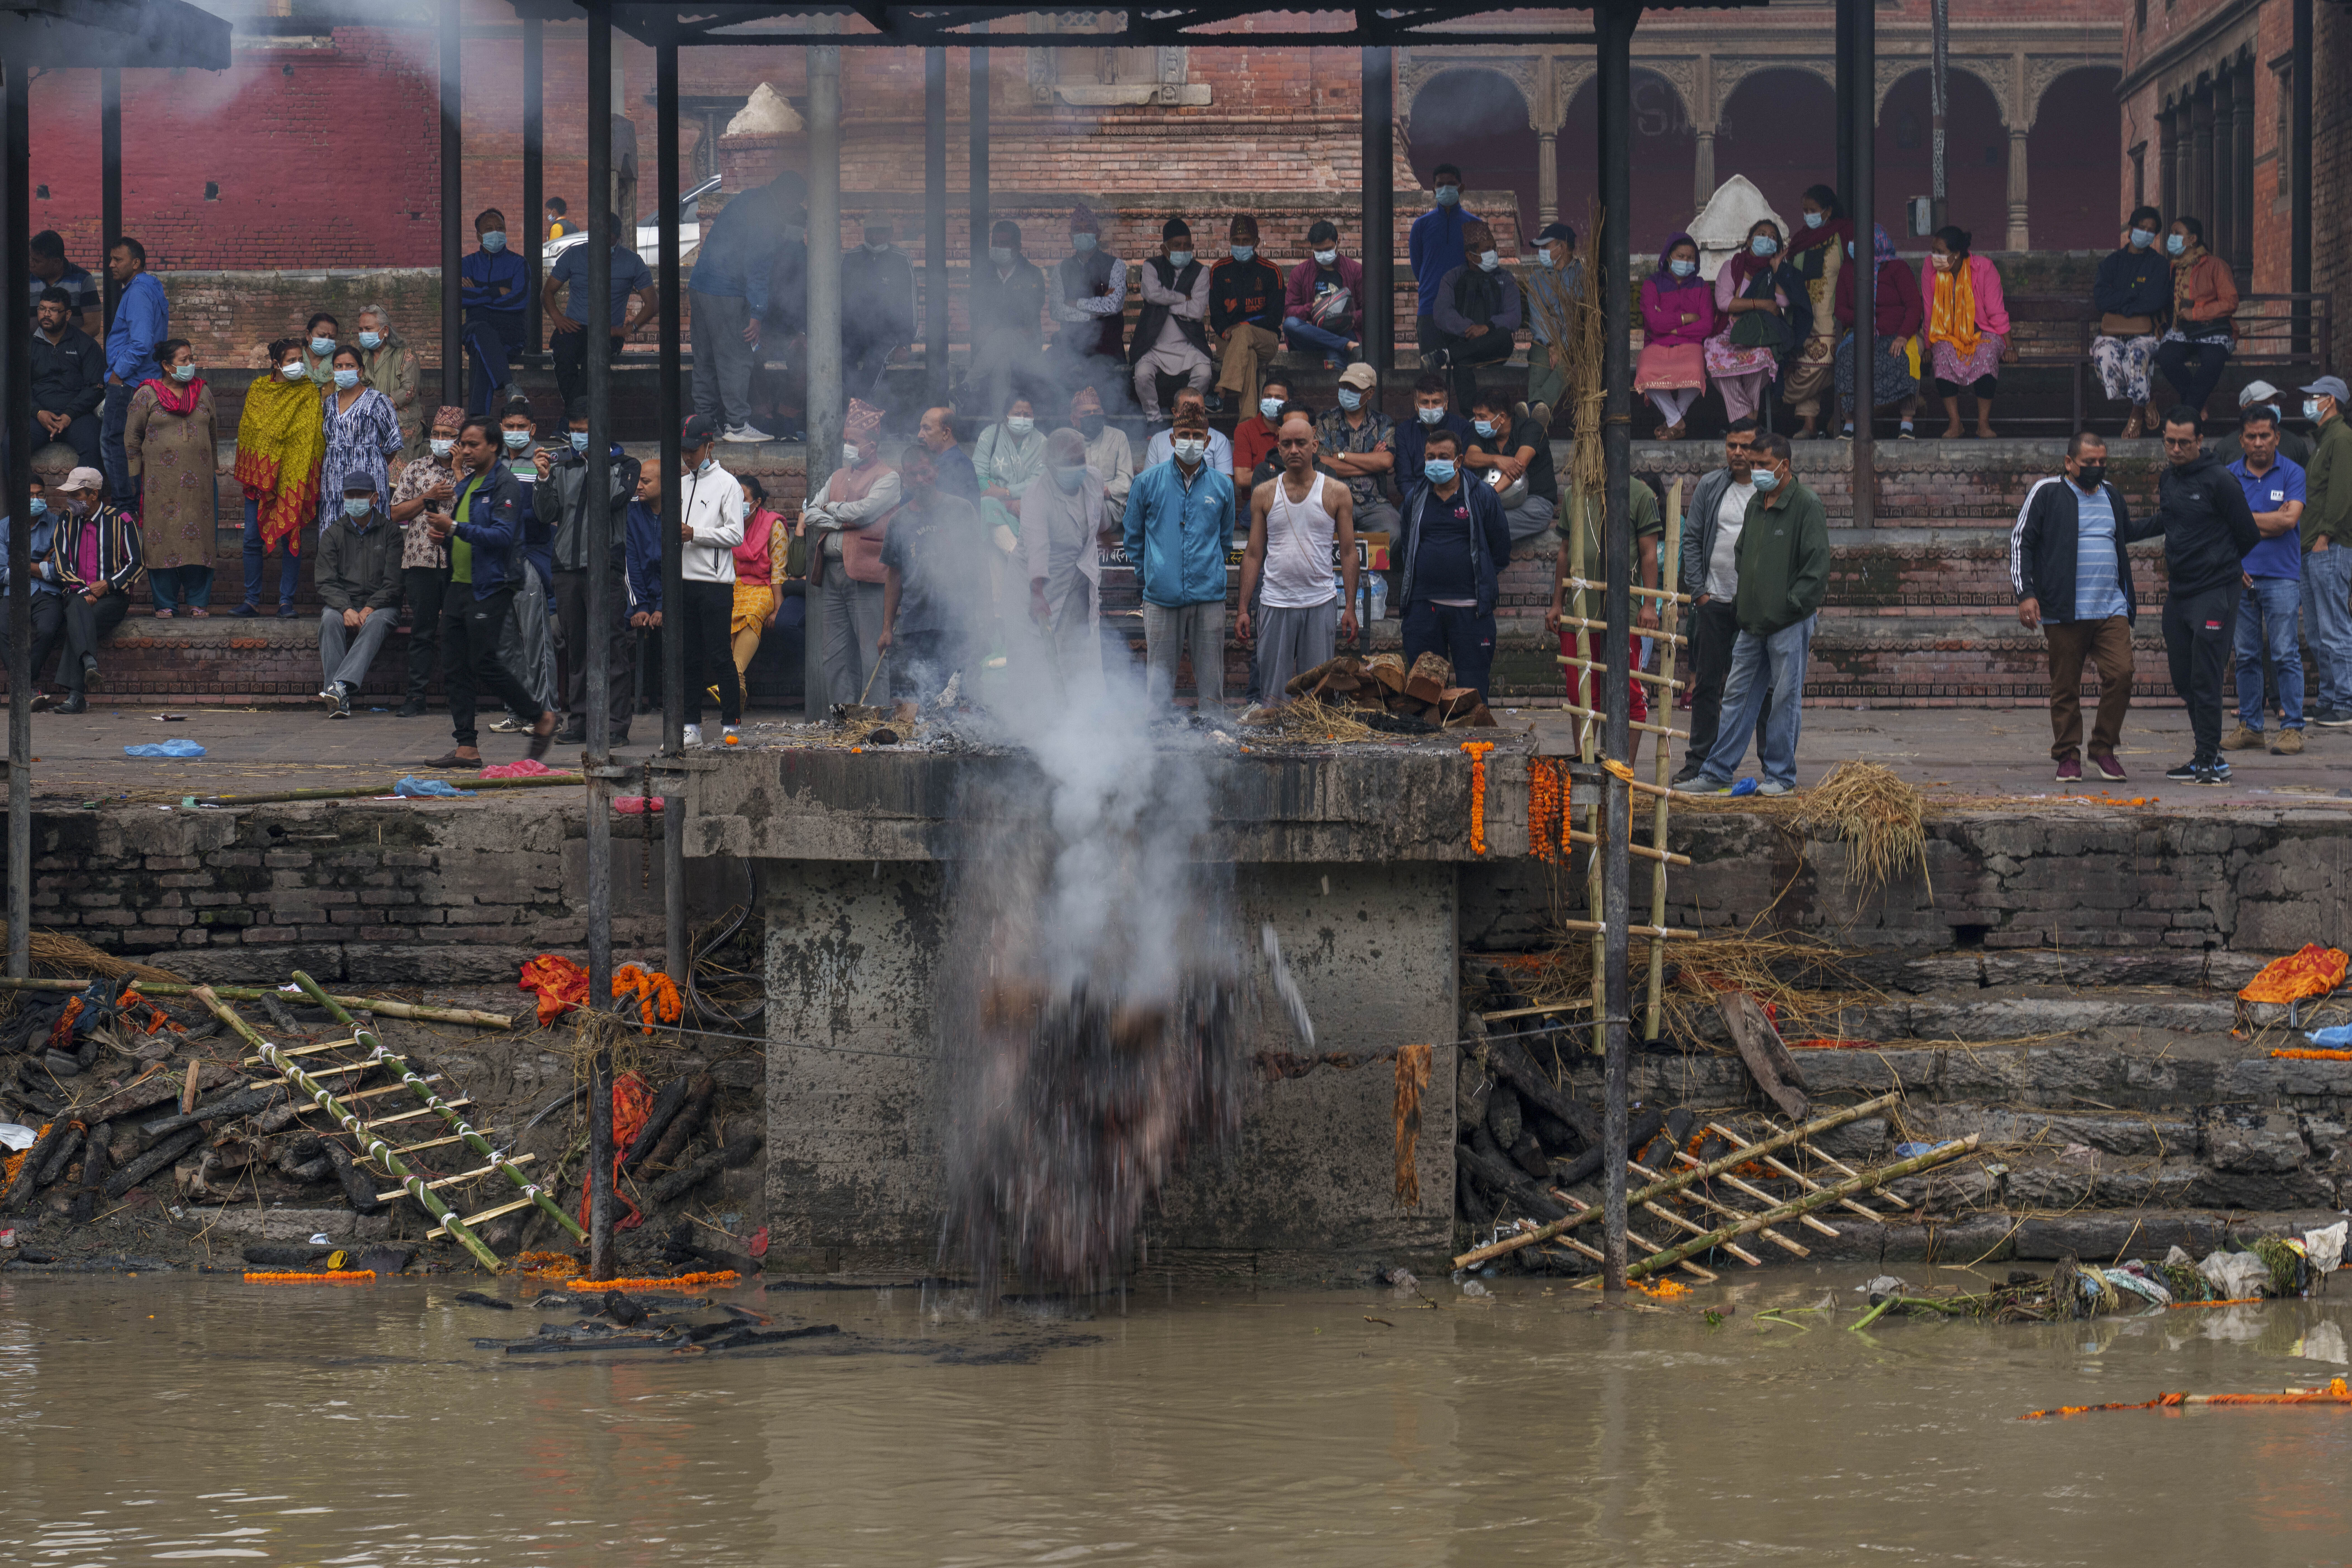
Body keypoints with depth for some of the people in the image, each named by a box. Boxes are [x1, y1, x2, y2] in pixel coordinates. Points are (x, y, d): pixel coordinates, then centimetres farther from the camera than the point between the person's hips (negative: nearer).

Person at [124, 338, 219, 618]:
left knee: (199, 539, 0)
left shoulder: (203, 393, 12)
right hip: (162, 480, -3)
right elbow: (132, 437, 5)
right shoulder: (147, 395, 1)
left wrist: (212, 472, 17)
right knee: (164, 537, -4)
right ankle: (165, 603, 3)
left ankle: (198, 601, 7)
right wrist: (138, 477, 2)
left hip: (199, 479, 3)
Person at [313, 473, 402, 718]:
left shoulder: (389, 532, 6)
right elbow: (326, 583, 1)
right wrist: (347, 610, -18)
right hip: (342, 604, 2)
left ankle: (340, 687, -53)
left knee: (376, 622, -36)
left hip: (380, 606, -2)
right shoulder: (333, 534, 11)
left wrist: (369, 609, -17)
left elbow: (393, 583, -2)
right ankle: (341, 699, -42)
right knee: (330, 620, -33)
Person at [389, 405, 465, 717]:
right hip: (420, 561, 2)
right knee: (422, 631, 1)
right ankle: (417, 695, 4)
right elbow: (396, 513, 10)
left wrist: (458, 470, -7)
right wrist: (428, 497, -1)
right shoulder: (415, 471, 16)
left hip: (459, 560, -2)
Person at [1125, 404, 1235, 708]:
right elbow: (1134, 535, 14)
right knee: (1159, 678, -1)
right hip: (1162, 595, -1)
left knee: (1211, 683, 3)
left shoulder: (1222, 485, 7)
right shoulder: (1148, 482, 3)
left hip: (1209, 595, 1)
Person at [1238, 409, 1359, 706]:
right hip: (1277, 604, 1)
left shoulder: (1336, 493, 3)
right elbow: (1253, 555, 8)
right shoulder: (1264, 494, 7)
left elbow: (1349, 553, 4)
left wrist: (1350, 607, -3)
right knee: (1273, 695, -1)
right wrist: (1243, 609, 2)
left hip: (1321, 603, -1)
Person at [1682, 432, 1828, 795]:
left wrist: (1792, 605, -14)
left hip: (1790, 621, -7)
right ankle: (1717, 772, 11)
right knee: (1738, 696, 8)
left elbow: (1818, 564, -12)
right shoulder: (1756, 505, 15)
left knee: (1786, 698, 0)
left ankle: (1780, 775, 7)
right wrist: (1742, 600, 14)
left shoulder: (1807, 506, -9)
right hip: (1753, 621, 7)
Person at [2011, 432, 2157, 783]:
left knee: (2120, 674, -10)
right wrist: (2025, 592, -8)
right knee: (2066, 686, 1)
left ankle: (2104, 750, 5)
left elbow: (2127, 533, 36)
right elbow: (2021, 541, 0)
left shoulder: (2111, 495, 17)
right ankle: (2068, 757, 12)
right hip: (2065, 610, -4)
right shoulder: (2047, 493, 1)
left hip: (2111, 609, 4)